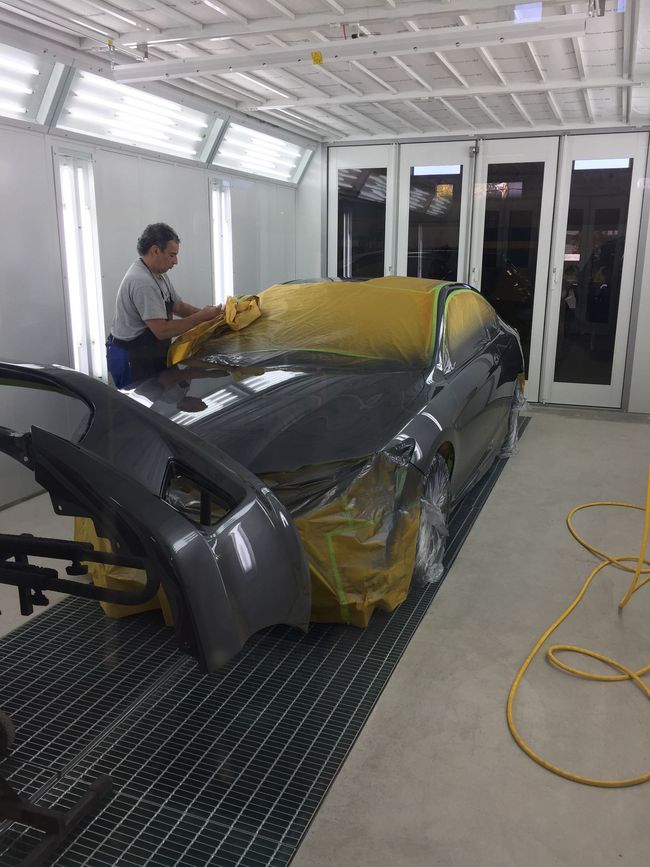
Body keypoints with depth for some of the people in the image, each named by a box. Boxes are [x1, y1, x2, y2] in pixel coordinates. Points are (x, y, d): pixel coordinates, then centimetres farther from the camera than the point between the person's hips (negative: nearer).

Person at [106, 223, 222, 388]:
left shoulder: (159, 275, 8)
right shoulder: (143, 282, -24)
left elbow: (179, 306, 14)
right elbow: (162, 330, -27)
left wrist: (206, 313, -4)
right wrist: (201, 317, -20)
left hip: (149, 356, 10)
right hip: (131, 361, -10)